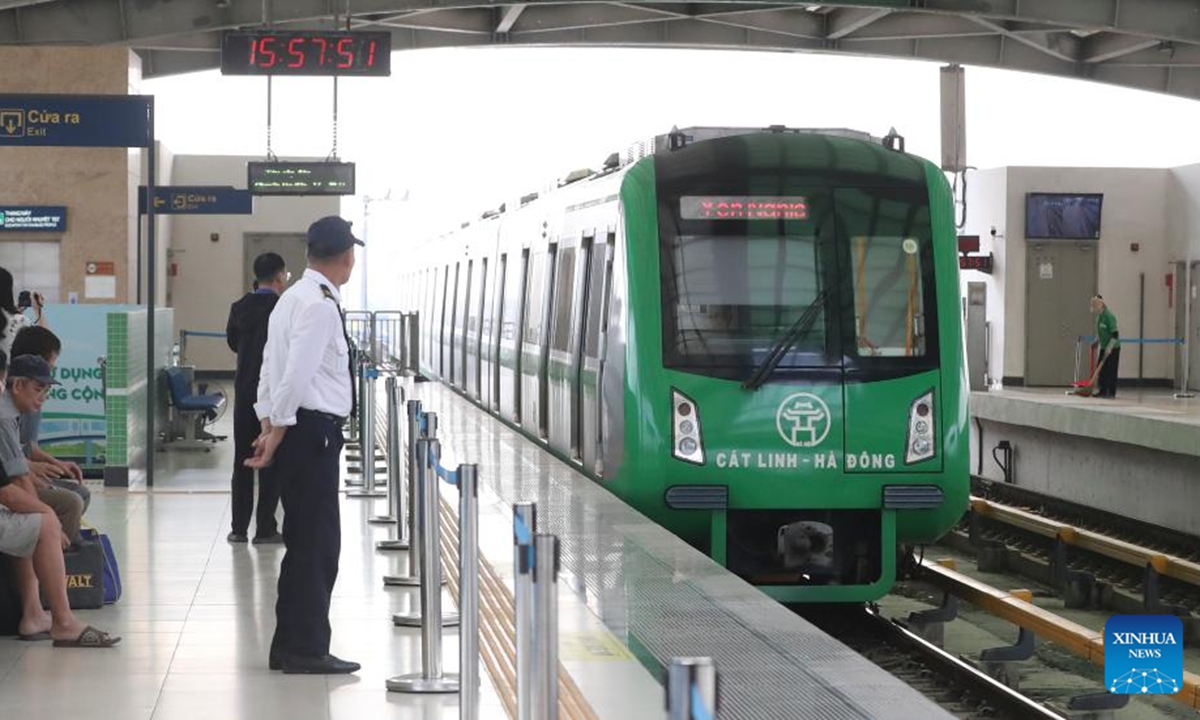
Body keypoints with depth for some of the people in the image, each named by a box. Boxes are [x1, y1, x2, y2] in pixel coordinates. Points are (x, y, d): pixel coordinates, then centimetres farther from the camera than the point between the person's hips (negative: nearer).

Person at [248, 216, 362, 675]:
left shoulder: (295, 298, 16)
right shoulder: (320, 305, -16)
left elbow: (272, 366, 17)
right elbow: (296, 374, -20)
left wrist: (269, 428, 15)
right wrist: (277, 434, -14)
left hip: (298, 431, 10)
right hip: (313, 430, -10)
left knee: (305, 544, 15)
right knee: (316, 545, -5)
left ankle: (291, 647, 21)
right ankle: (306, 650, 0)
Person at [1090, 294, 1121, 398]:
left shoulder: (1109, 316, -20)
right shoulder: (1099, 316, 7)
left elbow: (1115, 334, -23)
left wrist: (1109, 348, -25)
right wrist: (1096, 342, 11)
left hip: (1113, 348, -9)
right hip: (1103, 347, 9)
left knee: (1111, 371, -4)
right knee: (1101, 369, 7)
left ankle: (1111, 393, 0)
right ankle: (1102, 391, 12)